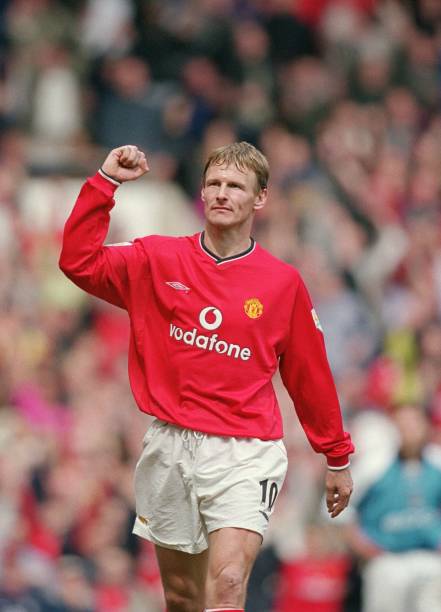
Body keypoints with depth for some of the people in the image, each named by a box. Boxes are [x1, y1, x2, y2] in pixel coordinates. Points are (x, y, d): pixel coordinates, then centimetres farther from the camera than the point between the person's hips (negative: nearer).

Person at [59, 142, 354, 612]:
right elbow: (80, 261, -6)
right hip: (170, 447, 3)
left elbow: (309, 377, 10)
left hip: (244, 451, -3)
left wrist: (337, 458, 16)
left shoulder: (283, 283, 2)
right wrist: (105, 182, -11)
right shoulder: (157, 260, 5)